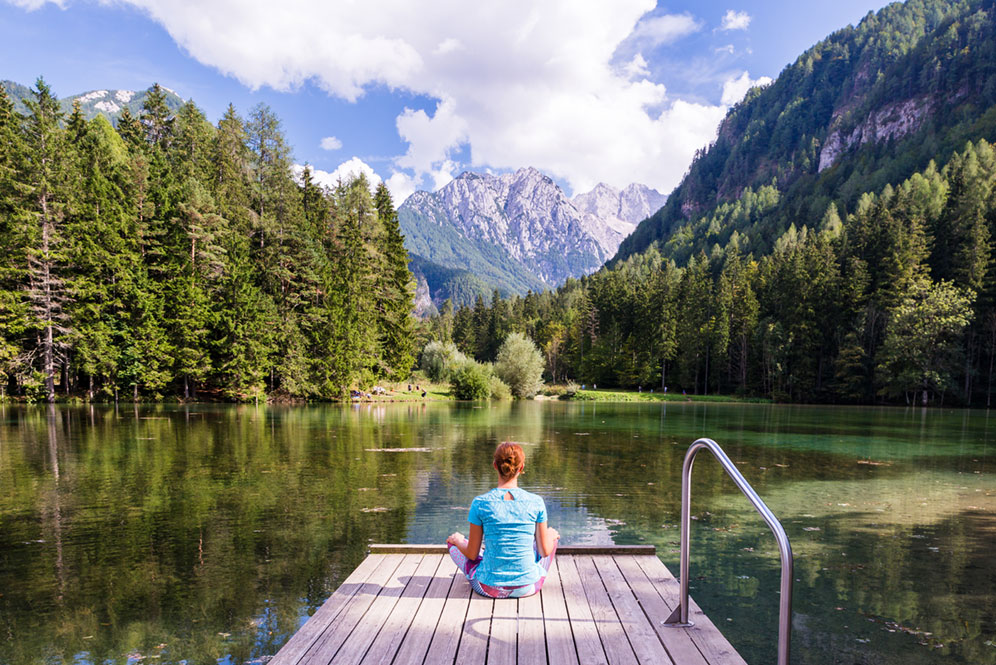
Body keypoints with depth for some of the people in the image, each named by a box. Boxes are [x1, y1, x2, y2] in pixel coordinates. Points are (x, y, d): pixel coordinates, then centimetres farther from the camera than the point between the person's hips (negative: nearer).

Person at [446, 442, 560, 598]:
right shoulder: (536, 502, -12)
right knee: (552, 533, 28)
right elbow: (545, 551, -2)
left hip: (489, 588, -1)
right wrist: (551, 536, 21)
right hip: (528, 587, 1)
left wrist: (457, 540, 16)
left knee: (452, 541, 26)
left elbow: (472, 554, -6)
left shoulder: (480, 503, -15)